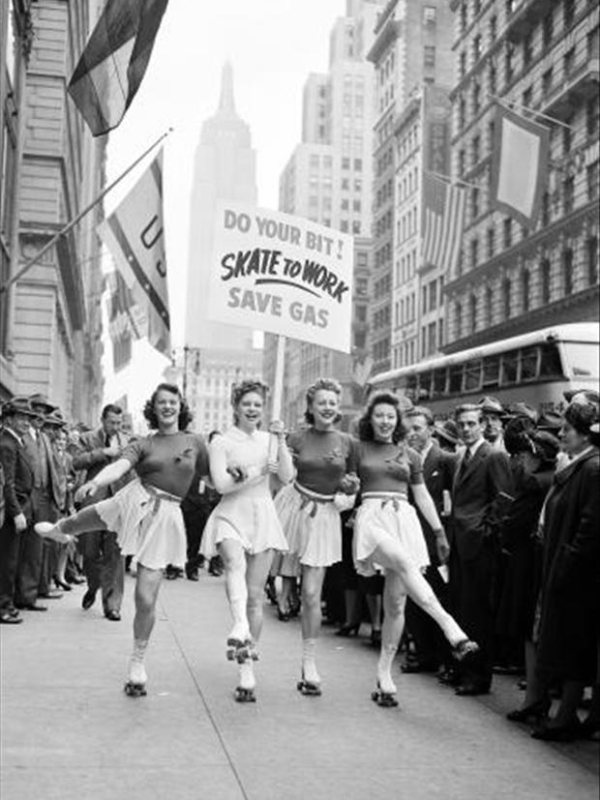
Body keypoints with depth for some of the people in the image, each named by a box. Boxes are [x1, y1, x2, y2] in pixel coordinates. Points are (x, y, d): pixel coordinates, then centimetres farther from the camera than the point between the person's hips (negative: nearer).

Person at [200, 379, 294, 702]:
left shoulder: (269, 440, 11)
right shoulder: (221, 442, 3)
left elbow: (286, 477, -1)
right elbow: (221, 484, -7)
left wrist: (281, 440, -11)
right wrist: (260, 471, -7)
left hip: (263, 517, 3)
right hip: (231, 516, -3)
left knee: (255, 596, 3)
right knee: (235, 563, -37)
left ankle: (247, 670, 12)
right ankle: (240, 628, -57)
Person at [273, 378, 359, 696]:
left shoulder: (346, 442, 1)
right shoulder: (297, 438, -3)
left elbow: (353, 480, 14)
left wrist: (349, 496, -4)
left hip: (324, 516, 0)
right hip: (292, 506, 0)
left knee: (311, 595, 0)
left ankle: (309, 664, 11)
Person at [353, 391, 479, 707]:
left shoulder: (409, 455, 18)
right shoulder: (358, 450, 11)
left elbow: (422, 496, 20)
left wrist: (439, 532, 17)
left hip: (404, 519, 3)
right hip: (372, 516, -3)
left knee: (396, 603, -2)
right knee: (406, 564, -33)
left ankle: (384, 674, 7)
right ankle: (451, 630, -43)